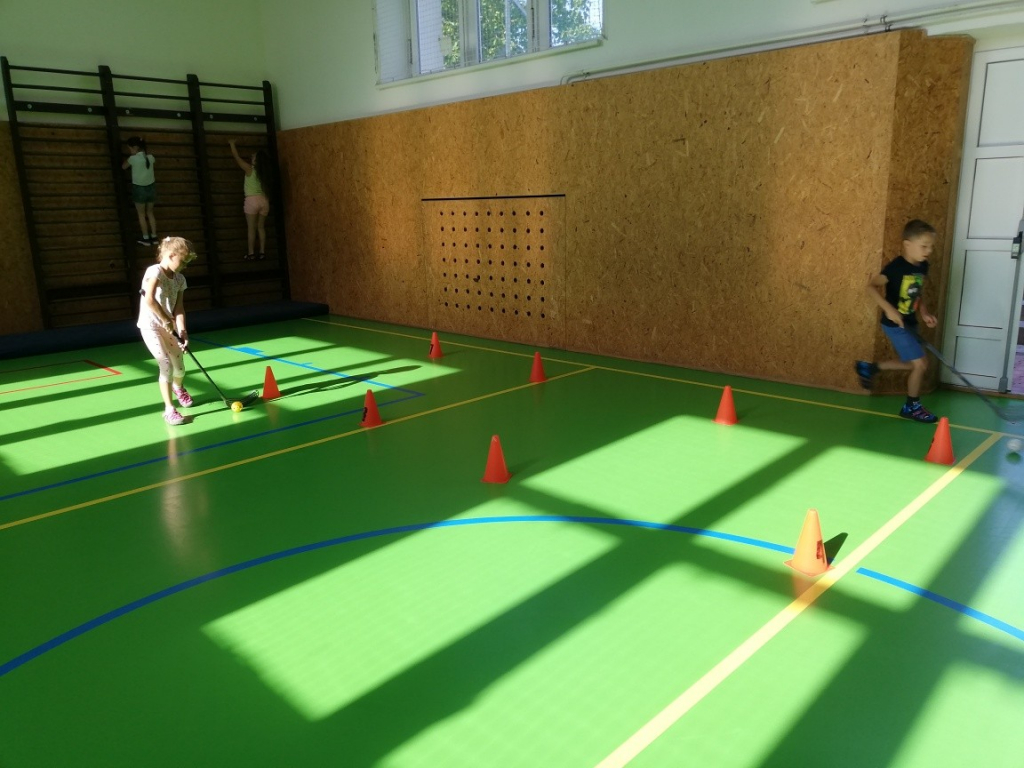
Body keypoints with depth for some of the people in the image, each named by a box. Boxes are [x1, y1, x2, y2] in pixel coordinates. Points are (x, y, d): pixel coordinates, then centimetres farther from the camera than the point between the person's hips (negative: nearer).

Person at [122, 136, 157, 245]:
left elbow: (123, 166, 4)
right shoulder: (150, 156, -1)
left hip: (139, 188, -4)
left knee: (141, 213, 7)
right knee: (150, 212, 16)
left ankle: (146, 238, 10)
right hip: (151, 187, 4)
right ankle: (153, 237, 16)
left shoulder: (133, 158, -14)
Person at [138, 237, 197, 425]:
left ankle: (178, 387, 45)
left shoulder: (180, 279, 4)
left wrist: (182, 330, -12)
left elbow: (179, 307, 0)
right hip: (151, 326, -6)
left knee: (179, 368, 8)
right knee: (167, 366, -16)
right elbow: (149, 300, -29)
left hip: (168, 326, 6)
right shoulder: (155, 272, -17)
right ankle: (169, 409, -6)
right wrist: (167, 320, -24)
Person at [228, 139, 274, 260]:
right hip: (264, 200, 5)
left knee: (251, 228, -2)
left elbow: (237, 157, 6)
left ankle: (251, 253, -3)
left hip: (252, 200, -5)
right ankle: (262, 251, 8)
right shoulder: (265, 172, 7)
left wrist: (232, 144, 18)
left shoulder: (249, 169, -5)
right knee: (261, 227, 9)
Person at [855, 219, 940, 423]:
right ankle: (912, 406, 13)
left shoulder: (923, 267, 4)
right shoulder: (896, 266, -20)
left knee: (914, 364, 16)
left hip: (909, 323, 9)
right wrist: (889, 308, -34)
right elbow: (871, 287, -26)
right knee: (920, 363, -6)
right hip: (895, 324, -9)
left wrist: (924, 313, 2)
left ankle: (869, 368, 28)